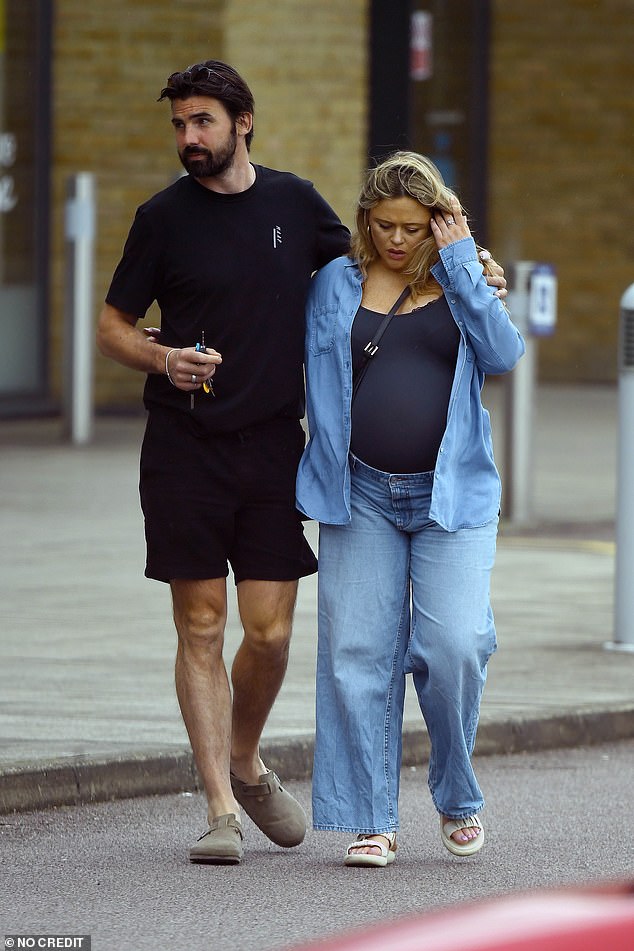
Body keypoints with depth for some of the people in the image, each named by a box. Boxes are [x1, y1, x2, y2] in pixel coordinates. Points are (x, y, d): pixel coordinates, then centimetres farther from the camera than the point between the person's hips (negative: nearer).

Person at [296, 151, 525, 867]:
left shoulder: (460, 283, 8)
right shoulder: (336, 284, 9)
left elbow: (503, 354, -8)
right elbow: (312, 378, 16)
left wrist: (460, 269, -8)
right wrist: (323, 473, 10)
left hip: (452, 493, -1)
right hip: (361, 494, 1)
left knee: (455, 643, -14)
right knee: (358, 652, -5)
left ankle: (458, 800, 8)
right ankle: (372, 821, 2)